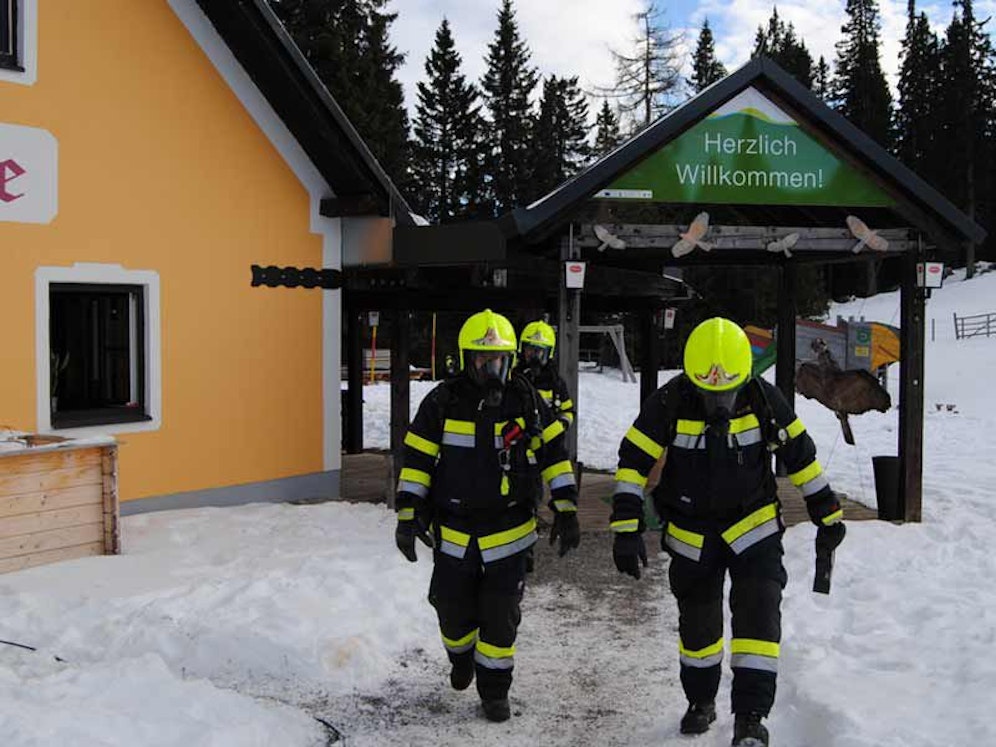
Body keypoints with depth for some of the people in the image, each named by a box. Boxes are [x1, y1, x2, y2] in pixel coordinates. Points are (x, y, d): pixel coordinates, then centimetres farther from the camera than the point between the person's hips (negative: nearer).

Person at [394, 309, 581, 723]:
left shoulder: (525, 399, -5)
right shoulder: (443, 401, -8)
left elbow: (554, 453, 2)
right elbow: (416, 460, -3)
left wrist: (566, 510, -3)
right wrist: (407, 514, -9)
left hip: (509, 533, 0)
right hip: (453, 532, 0)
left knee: (501, 618, 5)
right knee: (453, 611, 13)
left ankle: (494, 689, 25)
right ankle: (461, 658, 45)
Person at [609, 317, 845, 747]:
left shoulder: (764, 399, -15)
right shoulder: (668, 404, -19)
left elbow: (801, 456, -3)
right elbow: (633, 464, -15)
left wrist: (827, 515, 2)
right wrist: (626, 530, -20)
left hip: (754, 525, 0)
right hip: (691, 534, 1)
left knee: (758, 613, -13)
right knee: (697, 623, 13)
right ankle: (701, 702, 36)